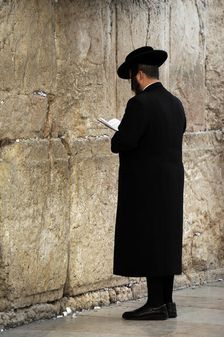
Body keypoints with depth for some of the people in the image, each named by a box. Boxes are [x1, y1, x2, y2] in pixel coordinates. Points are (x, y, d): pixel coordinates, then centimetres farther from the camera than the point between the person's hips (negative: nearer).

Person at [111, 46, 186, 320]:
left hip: (146, 185, -8)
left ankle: (155, 304, -4)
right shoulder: (175, 103, 9)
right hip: (171, 183, 8)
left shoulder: (140, 104, -16)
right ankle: (166, 302, 14)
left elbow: (122, 142, -21)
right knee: (166, 241, 11)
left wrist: (116, 141, 0)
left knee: (147, 243, -4)